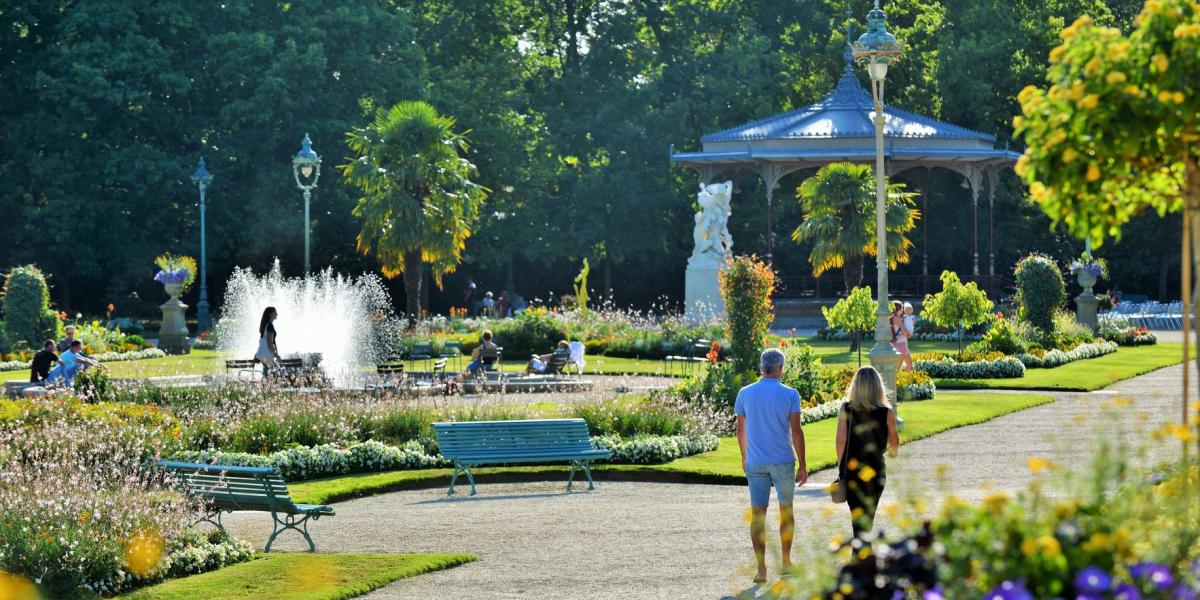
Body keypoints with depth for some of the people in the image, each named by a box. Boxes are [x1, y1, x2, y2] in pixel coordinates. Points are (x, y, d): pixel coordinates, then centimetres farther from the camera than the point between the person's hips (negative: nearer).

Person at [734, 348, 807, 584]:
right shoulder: (789, 395, -7)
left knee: (758, 514, 2)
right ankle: (786, 562, 23)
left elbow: (741, 430, 8)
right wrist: (802, 465, -2)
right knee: (786, 510, 15)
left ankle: (761, 569, -1)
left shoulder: (745, 394, 1)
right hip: (783, 461, -1)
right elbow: (796, 432, -8)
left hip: (755, 462, 1)